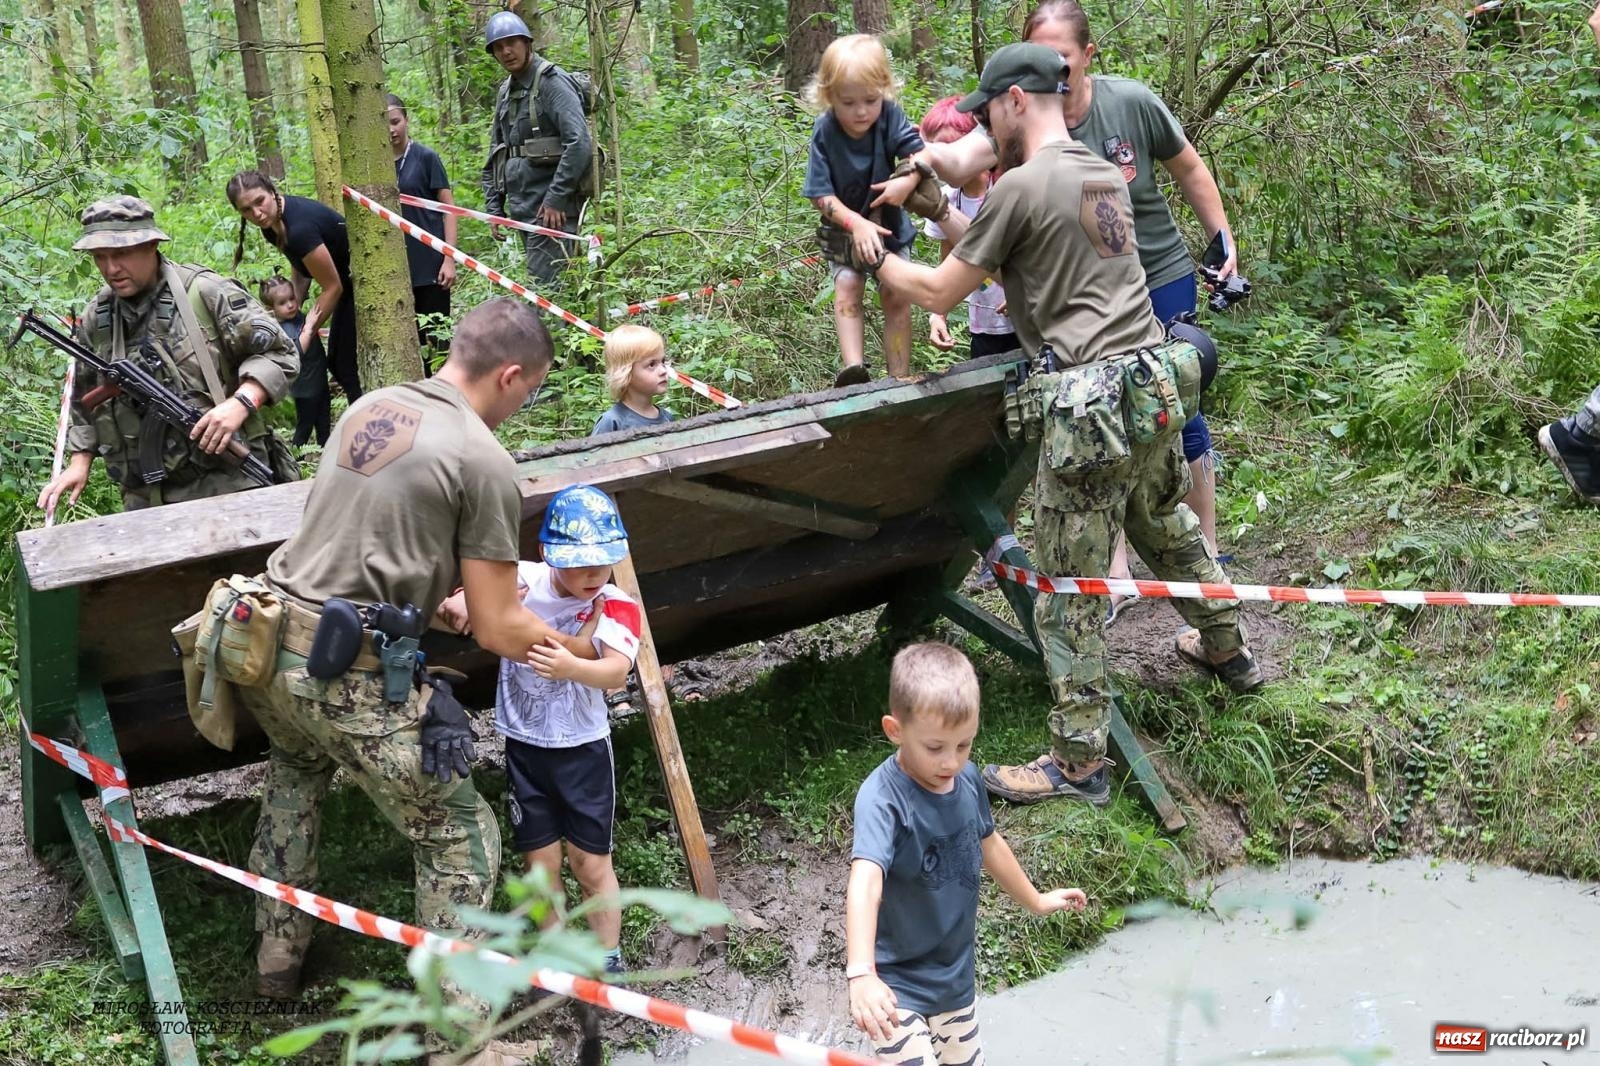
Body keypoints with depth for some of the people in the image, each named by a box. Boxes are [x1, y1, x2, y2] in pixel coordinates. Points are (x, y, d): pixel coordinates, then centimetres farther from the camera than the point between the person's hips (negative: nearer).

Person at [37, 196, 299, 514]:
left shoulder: (206, 293, -7)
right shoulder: (95, 318, 10)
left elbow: (278, 354, -7)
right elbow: (85, 398, 22)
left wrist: (241, 402, -21)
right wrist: (80, 461, 14)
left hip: (227, 482, -5)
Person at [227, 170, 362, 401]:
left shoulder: (299, 227, -31)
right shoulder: (272, 225, -4)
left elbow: (332, 287, -23)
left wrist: (306, 334, -18)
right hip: (348, 284, 9)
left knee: (349, 367, -8)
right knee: (337, 363, 14)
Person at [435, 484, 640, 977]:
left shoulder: (616, 607, -17)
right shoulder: (521, 581, -11)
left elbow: (616, 671, -33)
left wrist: (571, 667, -55)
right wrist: (459, 603, -32)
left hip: (583, 750, -2)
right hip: (524, 747, 2)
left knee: (591, 865, 6)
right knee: (541, 865, 13)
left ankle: (608, 965, 24)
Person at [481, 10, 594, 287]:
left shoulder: (551, 82, -8)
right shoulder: (505, 91, 16)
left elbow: (580, 143, -19)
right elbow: (495, 156, 22)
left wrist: (556, 199, -20)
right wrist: (494, 207, 14)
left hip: (552, 209, -8)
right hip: (521, 209, 8)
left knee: (544, 287, -13)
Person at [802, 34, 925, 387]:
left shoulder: (889, 116, -22)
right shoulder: (824, 132, -23)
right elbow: (820, 195, -22)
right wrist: (856, 223, -36)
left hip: (889, 224, 1)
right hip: (844, 228, 0)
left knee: (895, 294, -4)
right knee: (847, 287, -18)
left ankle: (899, 378, 3)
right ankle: (853, 368, -24)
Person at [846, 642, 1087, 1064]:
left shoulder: (967, 777, -5)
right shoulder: (883, 798, -27)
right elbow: (865, 883, -42)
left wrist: (1036, 900, 29)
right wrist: (861, 973, -57)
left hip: (957, 975, 7)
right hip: (898, 986, -7)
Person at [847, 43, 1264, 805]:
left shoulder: (1020, 186, -11)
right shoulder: (1106, 176, 14)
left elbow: (939, 292, -4)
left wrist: (877, 261, 13)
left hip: (1090, 407, -8)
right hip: (1155, 387, 9)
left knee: (1070, 592, 0)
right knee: (1167, 527, 30)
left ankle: (1078, 764, 8)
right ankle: (1226, 649, 50)